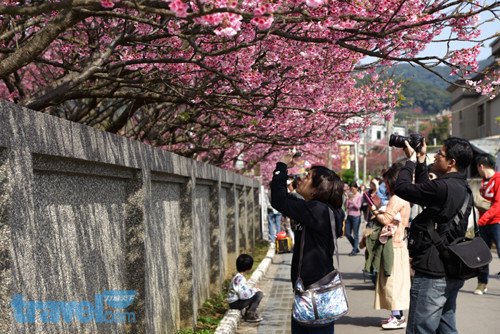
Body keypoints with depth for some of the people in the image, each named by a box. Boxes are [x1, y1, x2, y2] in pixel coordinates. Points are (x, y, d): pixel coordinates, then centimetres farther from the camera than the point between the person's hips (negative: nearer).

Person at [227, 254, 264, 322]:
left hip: (237, 300, 10)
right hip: (235, 303, -10)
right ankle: (250, 315, -7)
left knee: (256, 292, 17)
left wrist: (253, 289, 6)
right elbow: (244, 294, -28)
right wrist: (254, 290, -13)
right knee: (259, 294, -15)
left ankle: (249, 312, 12)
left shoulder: (239, 277, 9)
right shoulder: (240, 279, -23)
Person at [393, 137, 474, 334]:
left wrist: (412, 159, -2)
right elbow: (424, 190, 21)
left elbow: (401, 188, -16)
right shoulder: (462, 188, 10)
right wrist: (421, 161, 18)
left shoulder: (443, 188, -21)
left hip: (432, 273, -10)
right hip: (452, 271, 10)